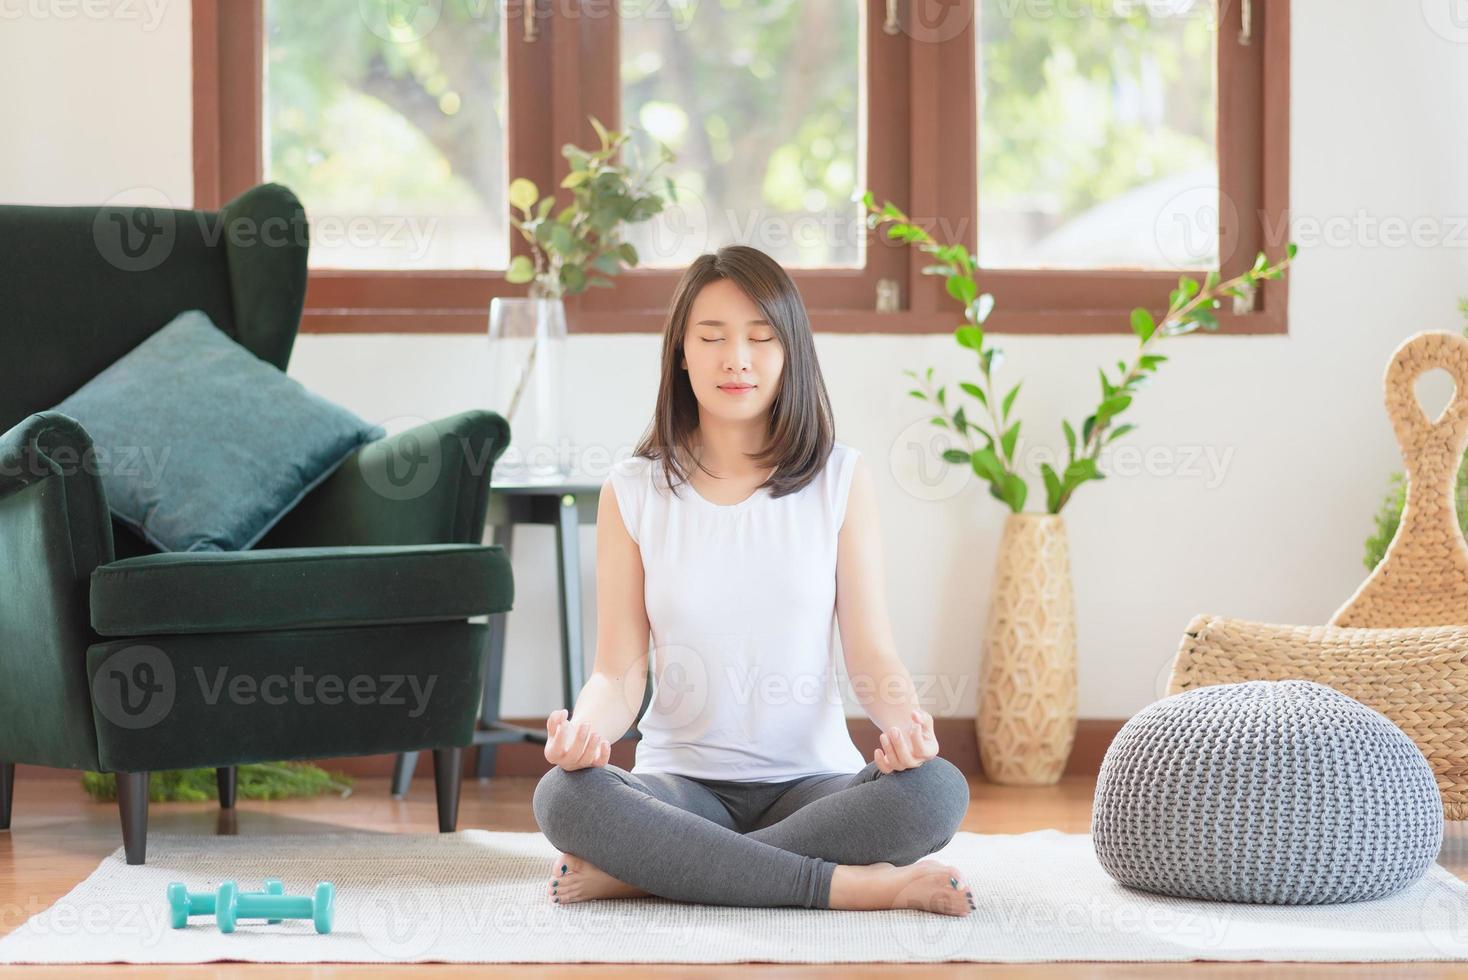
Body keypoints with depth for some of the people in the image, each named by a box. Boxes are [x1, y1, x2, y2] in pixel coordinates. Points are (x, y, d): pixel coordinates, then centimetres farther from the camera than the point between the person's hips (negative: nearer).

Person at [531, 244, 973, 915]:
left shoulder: (841, 477, 4)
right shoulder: (634, 491, 4)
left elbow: (871, 653, -1)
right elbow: (618, 671, -1)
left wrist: (904, 721, -24)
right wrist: (586, 728, -25)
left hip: (810, 779, 1)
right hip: (683, 780, 0)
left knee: (938, 790, -31)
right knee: (562, 797, -33)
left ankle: (644, 873, -25)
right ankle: (850, 883, -29)